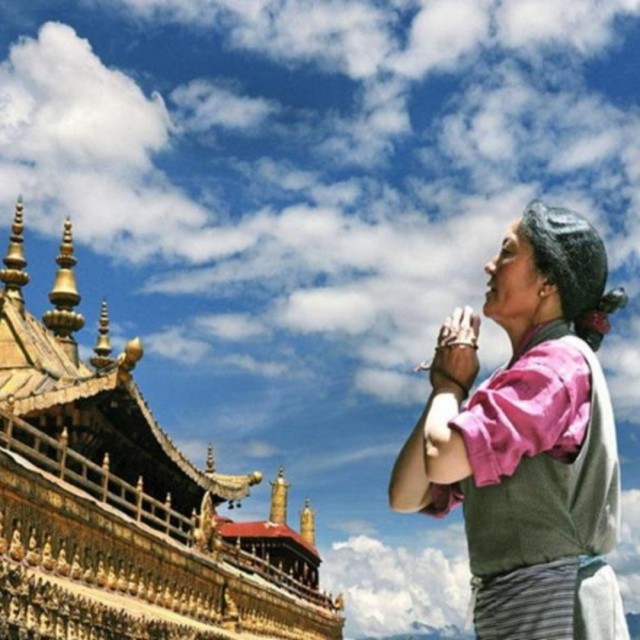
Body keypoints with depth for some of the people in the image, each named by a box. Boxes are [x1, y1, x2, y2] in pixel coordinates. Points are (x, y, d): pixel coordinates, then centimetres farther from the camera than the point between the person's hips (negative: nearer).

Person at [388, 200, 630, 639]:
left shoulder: (562, 360, -8)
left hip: (551, 604, -9)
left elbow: (443, 459, -21)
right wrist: (451, 386, 4)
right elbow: (407, 496, 12)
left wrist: (449, 383, -1)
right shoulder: (515, 387, 19)